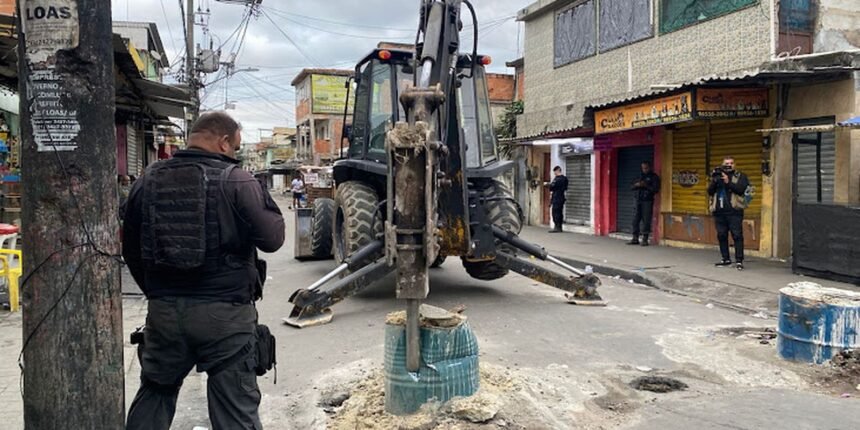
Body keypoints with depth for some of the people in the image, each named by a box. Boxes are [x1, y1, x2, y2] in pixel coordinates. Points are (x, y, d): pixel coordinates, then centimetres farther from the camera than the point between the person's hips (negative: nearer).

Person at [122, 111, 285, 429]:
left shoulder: (148, 180, 6)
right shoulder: (238, 182, -10)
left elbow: (131, 249, 13)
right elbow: (272, 238, -10)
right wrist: (261, 198, 8)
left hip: (163, 310, 5)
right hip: (225, 314, -5)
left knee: (154, 393, 25)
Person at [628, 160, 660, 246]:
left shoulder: (654, 177, 3)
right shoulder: (640, 176, 19)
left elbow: (656, 189, -7)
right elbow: (632, 187, 17)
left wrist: (646, 185, -19)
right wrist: (636, 185, -5)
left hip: (647, 201, -5)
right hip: (638, 201, 5)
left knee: (646, 221, -6)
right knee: (635, 220, 3)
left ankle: (645, 239, -1)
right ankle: (635, 239, 9)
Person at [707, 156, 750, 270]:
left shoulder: (740, 176, 6)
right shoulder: (717, 176, 17)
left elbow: (741, 189, -11)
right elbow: (710, 191, 6)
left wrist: (728, 182, -20)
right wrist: (714, 181, -10)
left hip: (734, 212, -4)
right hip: (719, 212, 4)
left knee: (737, 235, -8)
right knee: (721, 236, 8)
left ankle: (739, 261, -8)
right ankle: (726, 259, 17)